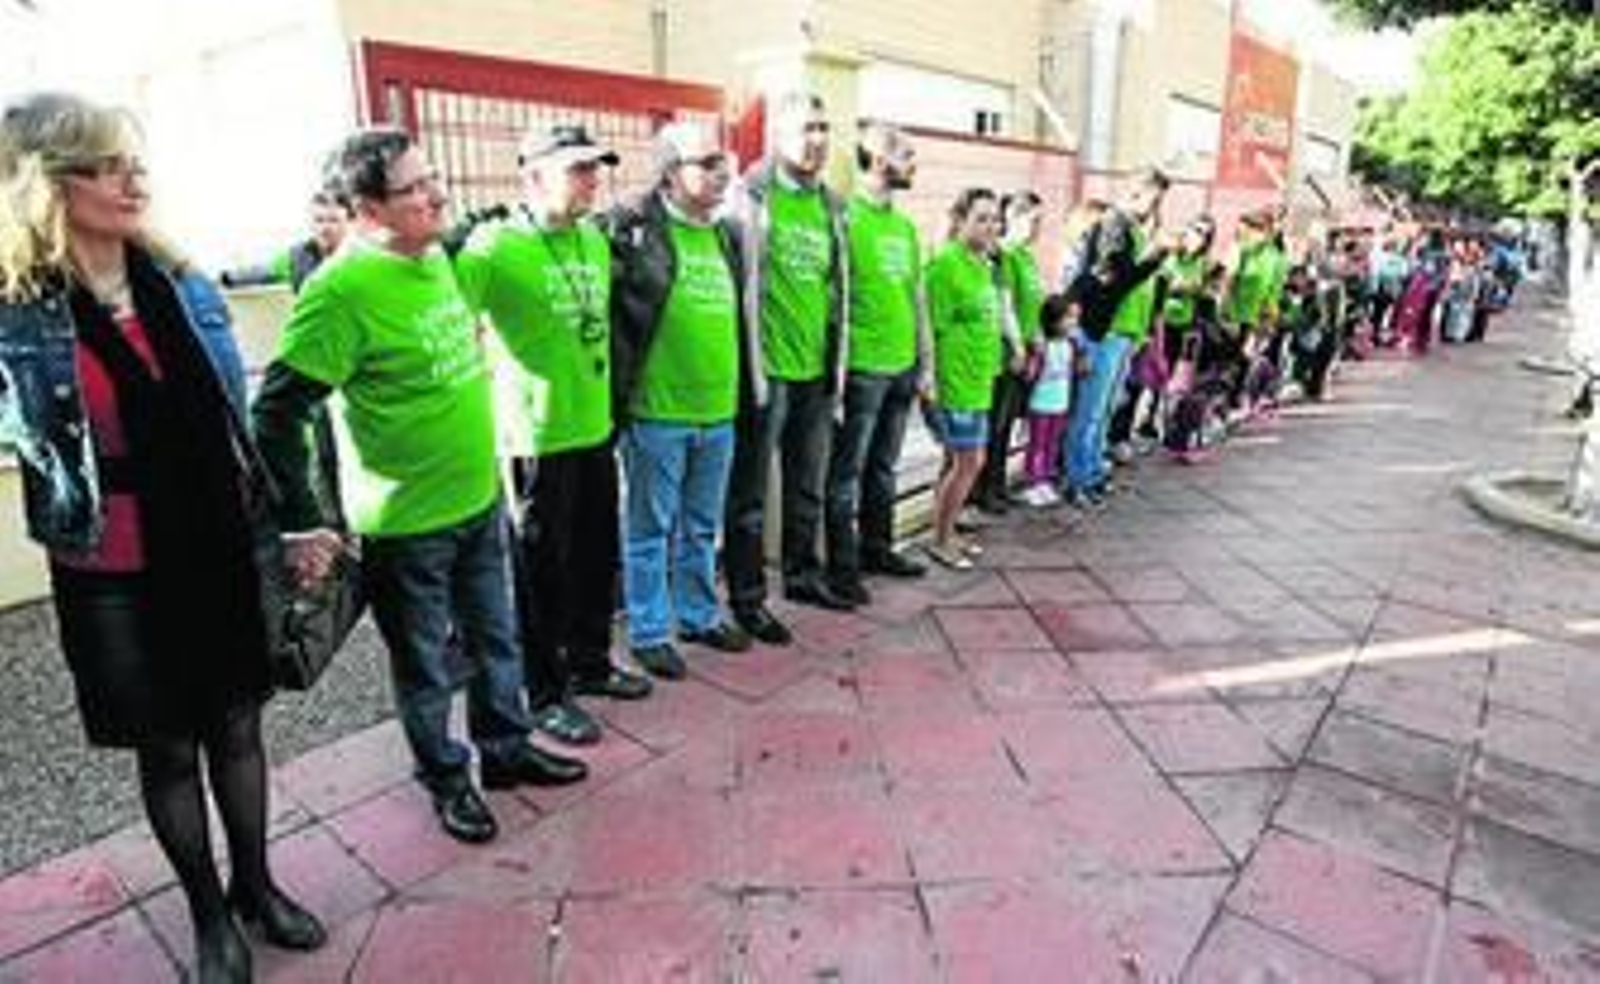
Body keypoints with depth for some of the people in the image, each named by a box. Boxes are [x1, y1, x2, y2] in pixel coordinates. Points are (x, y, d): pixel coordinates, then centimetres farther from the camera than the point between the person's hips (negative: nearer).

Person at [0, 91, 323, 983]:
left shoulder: (182, 284, 2)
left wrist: (277, 523, 11)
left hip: (220, 549, 3)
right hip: (115, 573, -3)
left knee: (237, 723, 15)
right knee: (167, 746, 12)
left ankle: (257, 884, 37)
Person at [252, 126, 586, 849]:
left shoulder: (436, 257, 3)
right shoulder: (342, 290, -21)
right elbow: (276, 416, -20)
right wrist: (305, 525, -19)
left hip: (480, 499, 7)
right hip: (406, 521, -7)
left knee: (496, 639, 21)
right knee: (424, 666, 13)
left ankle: (506, 749, 42)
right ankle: (446, 779, 35)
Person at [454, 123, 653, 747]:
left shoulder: (597, 240, 9)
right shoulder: (497, 246, -14)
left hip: (595, 427, 7)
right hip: (538, 436, -7)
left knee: (598, 556, 17)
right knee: (543, 568, 6)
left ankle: (590, 664, 37)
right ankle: (545, 694, 22)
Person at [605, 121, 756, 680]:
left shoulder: (728, 235, 12)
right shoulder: (633, 229, -10)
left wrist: (744, 393, 19)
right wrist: (618, 398, -12)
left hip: (718, 412, 6)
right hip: (656, 413, -6)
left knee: (702, 528, 18)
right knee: (650, 530, 8)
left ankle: (700, 616, 34)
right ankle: (649, 632, 22)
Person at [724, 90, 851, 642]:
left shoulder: (830, 205, 12)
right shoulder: (753, 198, -8)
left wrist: (838, 360, 17)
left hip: (817, 369, 7)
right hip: (767, 369, -6)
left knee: (809, 486, 17)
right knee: (750, 493, 4)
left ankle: (803, 575, 34)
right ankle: (746, 597, 16)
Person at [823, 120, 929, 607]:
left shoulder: (906, 225, 14)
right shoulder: (846, 217, -10)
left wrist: (925, 362, 16)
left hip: (903, 366, 8)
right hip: (862, 367, -7)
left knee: (883, 467, 17)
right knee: (847, 471, 1)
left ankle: (877, 548, 30)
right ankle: (842, 566, 10)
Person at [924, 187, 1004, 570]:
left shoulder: (986, 265, 13)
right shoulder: (946, 262, -14)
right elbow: (935, 326, -16)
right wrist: (932, 380, -16)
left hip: (977, 379, 9)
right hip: (955, 380, -9)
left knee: (960, 461, 14)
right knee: (969, 461, -4)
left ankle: (947, 532, 27)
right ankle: (940, 541, 10)